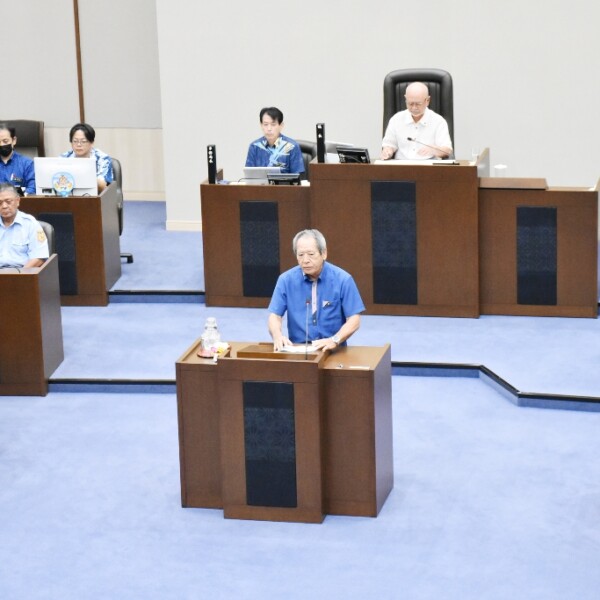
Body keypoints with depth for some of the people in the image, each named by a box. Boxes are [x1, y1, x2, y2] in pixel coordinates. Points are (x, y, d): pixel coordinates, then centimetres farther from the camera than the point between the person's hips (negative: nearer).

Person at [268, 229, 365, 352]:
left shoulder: (343, 279, -4)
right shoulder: (286, 280, 2)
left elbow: (354, 319, -4)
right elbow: (275, 315, 3)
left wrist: (334, 340, -21)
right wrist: (278, 336, -20)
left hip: (333, 351, -1)